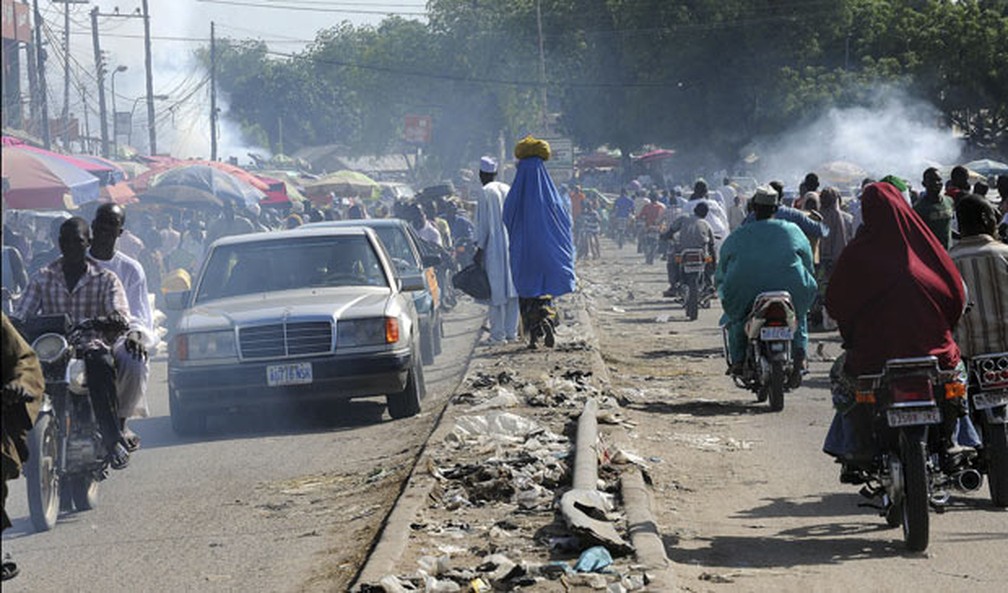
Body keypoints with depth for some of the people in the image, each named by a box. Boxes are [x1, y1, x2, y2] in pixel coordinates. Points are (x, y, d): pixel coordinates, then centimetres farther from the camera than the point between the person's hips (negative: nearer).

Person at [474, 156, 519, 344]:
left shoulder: (486, 192, -9)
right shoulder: (508, 190, 9)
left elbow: (483, 222, -10)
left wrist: (480, 248, -6)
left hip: (494, 246, -6)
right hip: (512, 244, 6)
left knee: (496, 288, -3)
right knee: (511, 287, 9)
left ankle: (498, 334, -3)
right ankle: (511, 331, 11)